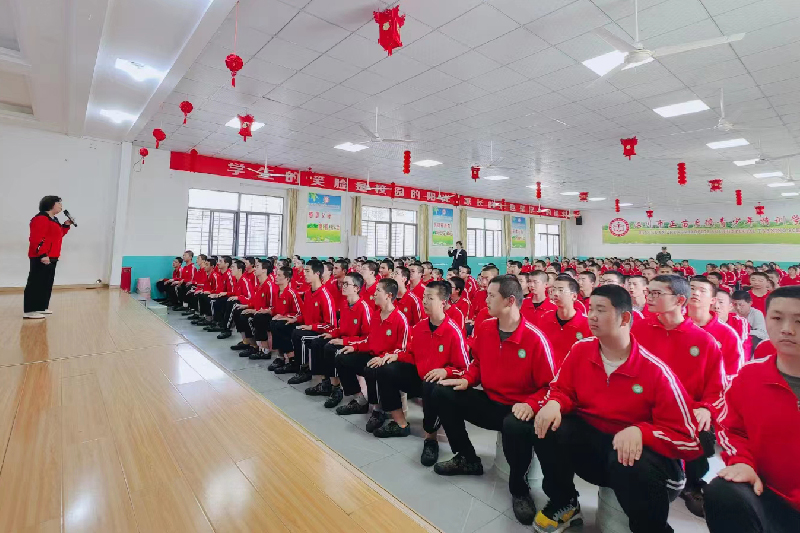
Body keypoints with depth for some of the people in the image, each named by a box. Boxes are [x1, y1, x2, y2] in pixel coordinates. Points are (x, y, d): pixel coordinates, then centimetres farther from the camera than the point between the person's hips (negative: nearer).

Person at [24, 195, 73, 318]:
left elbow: (57, 235, 26)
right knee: (36, 283, -8)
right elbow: (36, 239, -21)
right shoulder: (41, 219, -14)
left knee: (46, 283, 15)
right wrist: (42, 255, -27)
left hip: (51, 257, 11)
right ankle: (29, 311, -5)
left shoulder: (53, 219, 19)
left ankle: (40, 307, 23)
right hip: (41, 258, -11)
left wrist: (66, 225, 14)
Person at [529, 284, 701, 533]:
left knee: (633, 468, -38)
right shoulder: (581, 349, -4)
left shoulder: (655, 371, -17)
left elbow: (688, 439, -15)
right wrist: (553, 404, -20)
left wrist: (640, 431, -33)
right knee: (548, 426, -23)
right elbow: (561, 389, 5)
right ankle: (564, 504, 5)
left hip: (637, 451, -4)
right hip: (587, 438, 4)